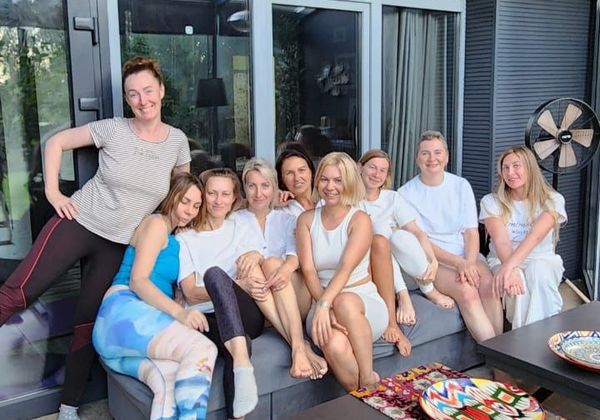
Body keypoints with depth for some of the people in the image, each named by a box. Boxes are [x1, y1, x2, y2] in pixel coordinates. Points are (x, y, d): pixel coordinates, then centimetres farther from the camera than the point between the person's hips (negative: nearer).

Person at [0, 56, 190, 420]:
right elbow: (56, 142, -1)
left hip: (120, 243, 2)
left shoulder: (178, 141, -2)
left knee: (89, 321, 7)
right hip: (78, 223, -2)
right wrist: (52, 191, -7)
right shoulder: (113, 130, -9)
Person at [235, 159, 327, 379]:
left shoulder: (286, 219, 19)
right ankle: (300, 345, -41)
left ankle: (297, 345, -40)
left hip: (294, 295, 1)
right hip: (256, 297, -1)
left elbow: (295, 252, -2)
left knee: (273, 263, -30)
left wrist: (287, 267, -27)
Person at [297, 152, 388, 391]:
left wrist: (325, 305, -35)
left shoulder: (360, 219, -4)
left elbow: (346, 267, -19)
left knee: (346, 302, -39)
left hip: (364, 302, -1)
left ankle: (369, 379, -21)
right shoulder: (306, 220, 6)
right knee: (333, 344, -34)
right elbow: (308, 270, -5)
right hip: (324, 302, 1)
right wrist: (324, 307, -23)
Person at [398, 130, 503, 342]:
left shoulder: (461, 185, 10)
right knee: (466, 290, -30)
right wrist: (458, 263, -19)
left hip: (466, 254, 4)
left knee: (488, 283, -27)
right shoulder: (406, 194, -2)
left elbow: (471, 232, 4)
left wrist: (469, 263, -17)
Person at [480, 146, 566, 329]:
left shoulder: (552, 200, -2)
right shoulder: (491, 201, 1)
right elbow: (501, 240, -16)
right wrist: (510, 270, -37)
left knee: (537, 271, -36)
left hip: (542, 261, 0)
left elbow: (535, 236, -21)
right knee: (517, 281, -35)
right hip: (502, 261, 0)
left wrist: (509, 265, -39)